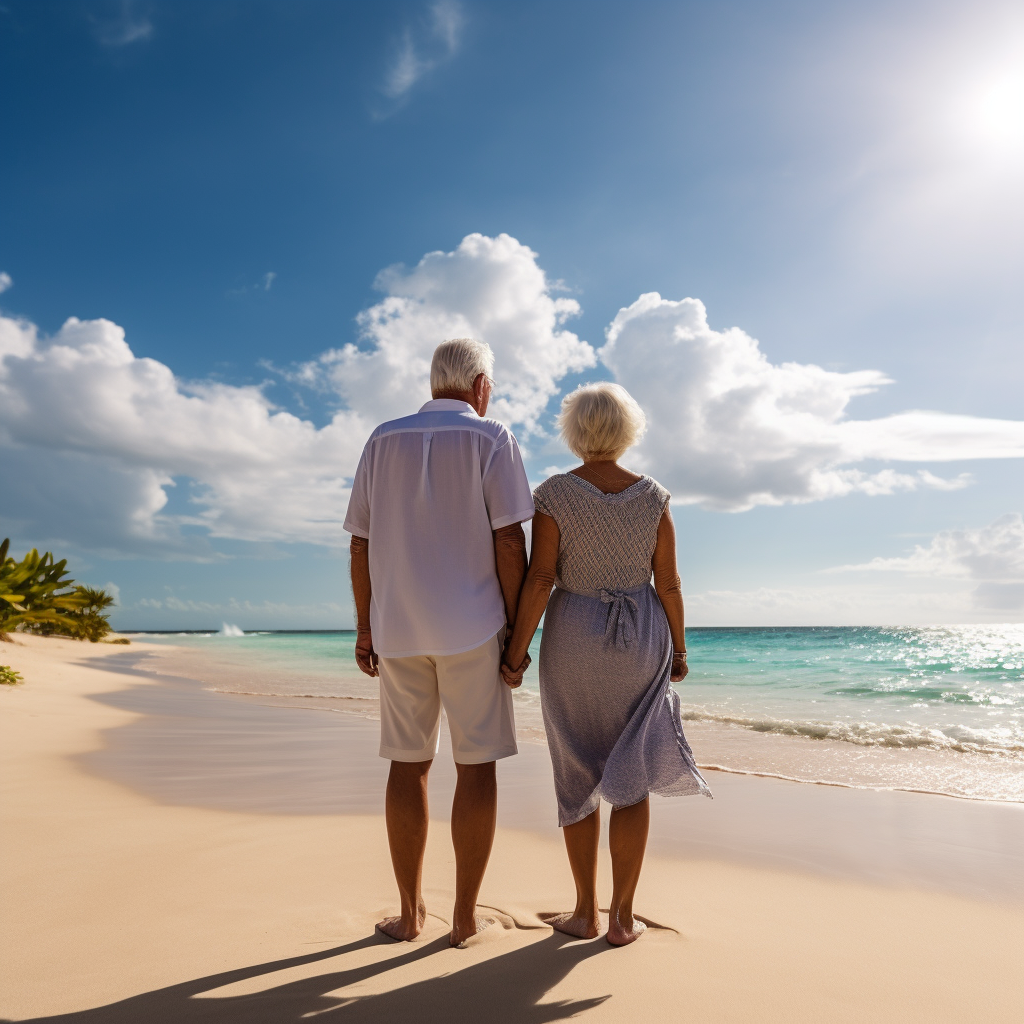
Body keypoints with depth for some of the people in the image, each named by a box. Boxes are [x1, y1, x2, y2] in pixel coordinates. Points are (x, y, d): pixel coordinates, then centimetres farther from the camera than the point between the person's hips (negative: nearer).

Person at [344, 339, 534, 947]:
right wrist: (516, 628, -4)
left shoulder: (384, 441, 10)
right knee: (476, 766, 6)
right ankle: (467, 916, 14)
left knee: (409, 765, 12)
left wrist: (364, 627, 11)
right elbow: (510, 541, -9)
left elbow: (361, 544, 6)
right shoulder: (492, 439, -1)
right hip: (471, 626, -3)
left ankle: (411, 912, 20)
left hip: (399, 628, 4)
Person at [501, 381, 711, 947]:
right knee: (630, 778, 10)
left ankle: (585, 913, 20)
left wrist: (516, 649, -8)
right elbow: (668, 583, -2)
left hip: (573, 642, -1)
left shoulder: (554, 493, -9)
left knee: (579, 777, 12)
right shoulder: (653, 496, -2)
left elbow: (539, 579, -15)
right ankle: (622, 918, 15)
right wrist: (678, 650, 8)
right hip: (640, 643, 2)